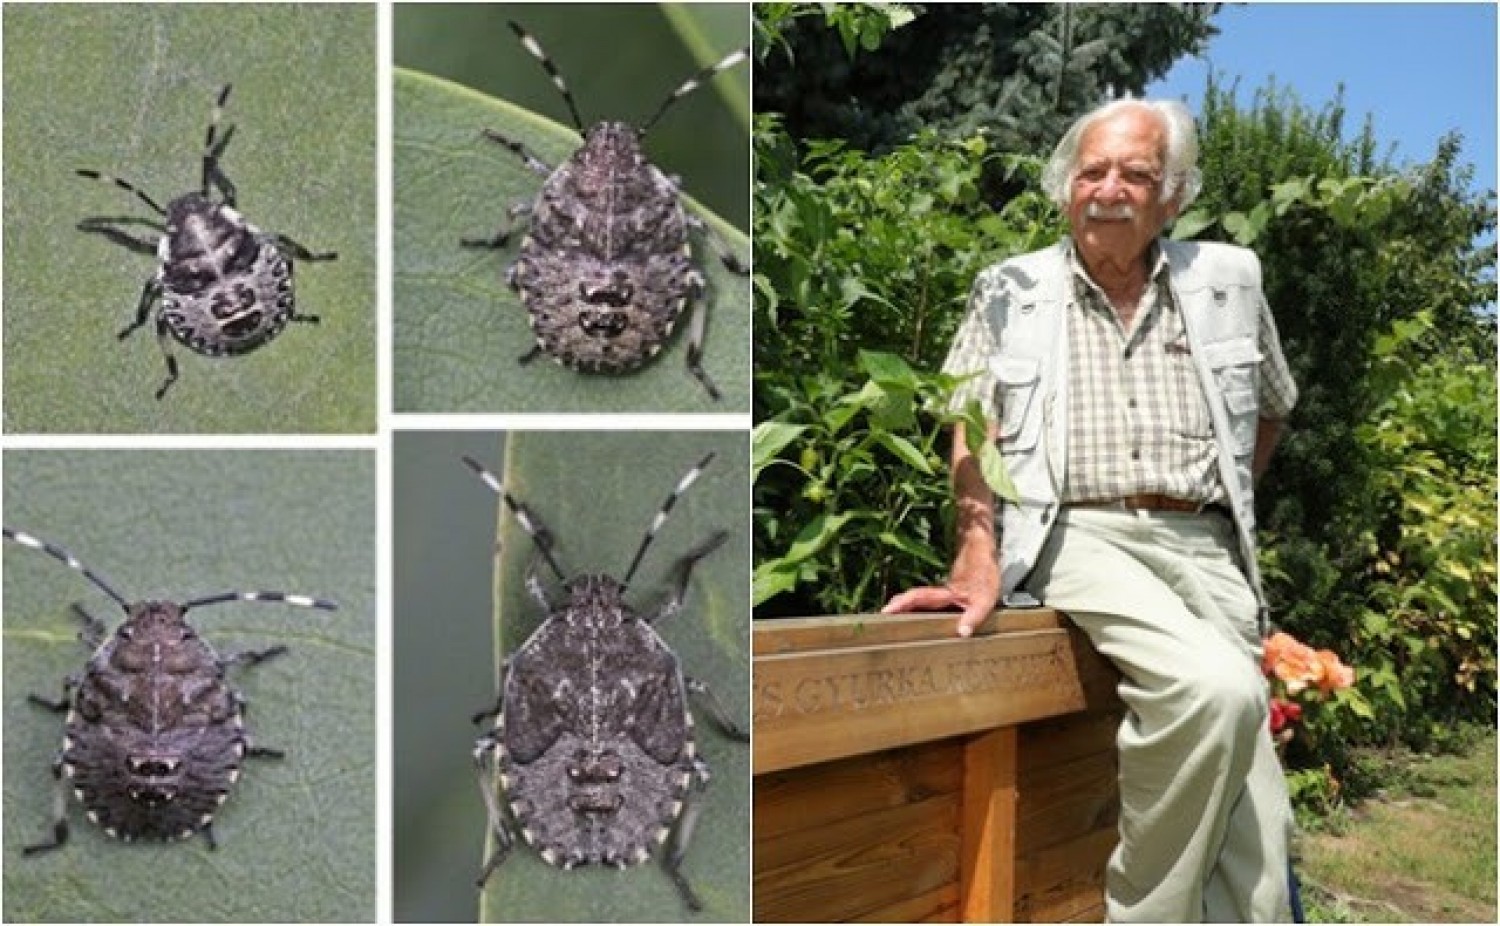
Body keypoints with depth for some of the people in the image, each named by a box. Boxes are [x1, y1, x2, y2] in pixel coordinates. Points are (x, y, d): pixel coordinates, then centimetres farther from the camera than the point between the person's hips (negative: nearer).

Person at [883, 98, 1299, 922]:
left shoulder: (1230, 281, 13)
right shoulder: (1009, 291, 8)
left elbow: (1271, 408, 28)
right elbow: (973, 432, 0)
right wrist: (980, 562, -15)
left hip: (1203, 551, 4)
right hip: (1079, 538, -3)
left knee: (1255, 821, -6)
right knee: (1217, 689, -32)